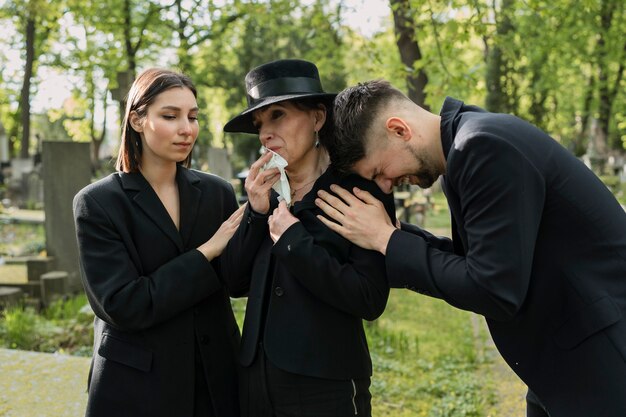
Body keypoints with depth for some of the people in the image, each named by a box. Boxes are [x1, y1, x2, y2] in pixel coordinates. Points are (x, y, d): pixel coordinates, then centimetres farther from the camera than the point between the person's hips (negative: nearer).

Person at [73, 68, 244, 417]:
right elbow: (122, 305, -16)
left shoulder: (218, 192, 0)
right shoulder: (97, 203, -9)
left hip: (216, 376, 3)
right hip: (137, 386, -3)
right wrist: (205, 254, -15)